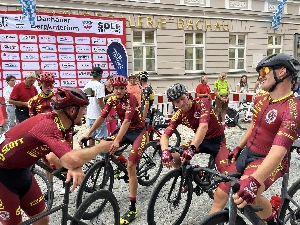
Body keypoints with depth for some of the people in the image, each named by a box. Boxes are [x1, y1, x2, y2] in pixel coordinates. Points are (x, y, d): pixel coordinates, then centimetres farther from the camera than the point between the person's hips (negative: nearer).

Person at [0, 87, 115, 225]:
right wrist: (102, 146, -30)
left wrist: (75, 169, -28)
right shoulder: (48, 125, -33)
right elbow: (72, 159, -45)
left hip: (20, 170, 8)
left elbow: (68, 157, -5)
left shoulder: (61, 124, -5)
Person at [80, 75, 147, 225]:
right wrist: (88, 133, -14)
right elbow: (102, 117, -6)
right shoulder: (112, 100, -3)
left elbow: (127, 121, -32)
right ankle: (121, 162, 19)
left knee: (130, 167, -15)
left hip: (138, 131, -6)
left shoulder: (131, 98, -22)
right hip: (125, 131, 7)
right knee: (102, 146, -11)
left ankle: (132, 209, -8)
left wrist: (117, 141, -43)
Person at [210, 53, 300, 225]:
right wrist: (238, 147, 20)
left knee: (248, 194, -32)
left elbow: (278, 150, -36)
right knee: (220, 194, 7)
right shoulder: (261, 97, -1)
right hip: (246, 154, 7)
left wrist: (253, 181, -47)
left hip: (268, 161, -7)